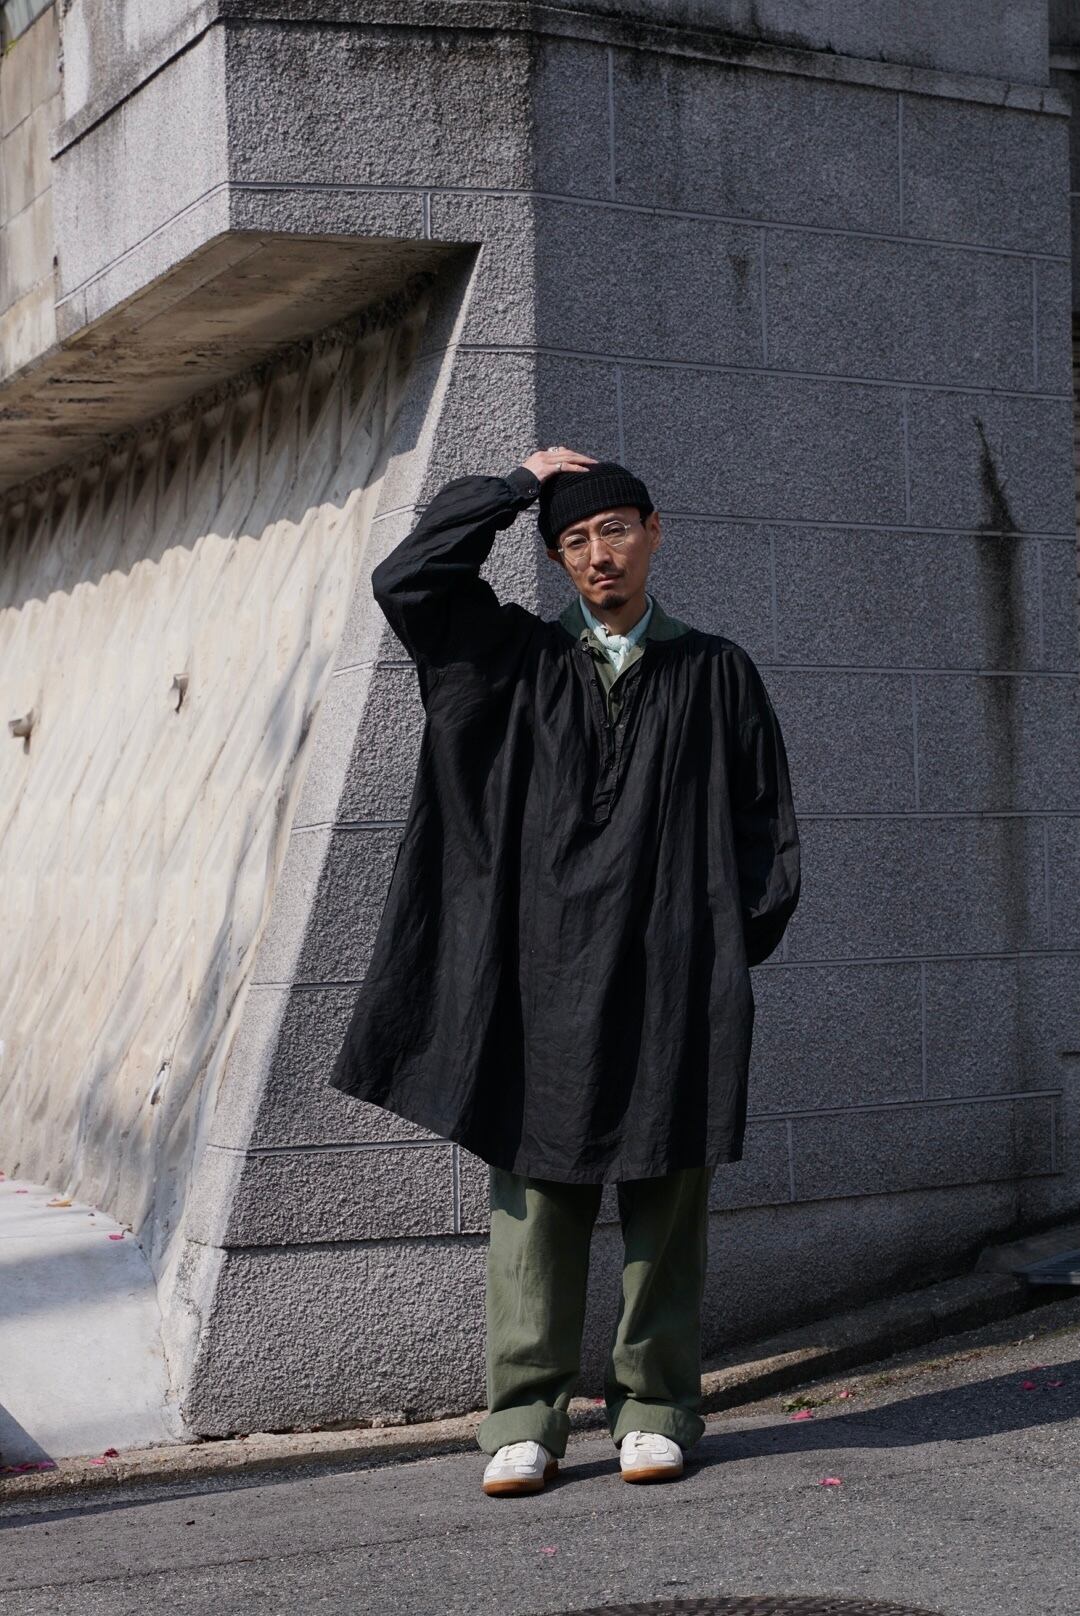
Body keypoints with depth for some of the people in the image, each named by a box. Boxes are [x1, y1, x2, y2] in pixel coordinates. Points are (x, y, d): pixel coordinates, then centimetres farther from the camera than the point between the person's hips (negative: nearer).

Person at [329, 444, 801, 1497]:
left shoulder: (714, 674, 11)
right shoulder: (518, 661, 11)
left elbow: (766, 820, 12)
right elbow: (405, 581, 0)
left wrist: (742, 937, 2)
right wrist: (518, 486, 5)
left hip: (671, 982, 0)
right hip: (543, 979, 0)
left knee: (665, 1201, 3)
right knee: (536, 1194, -1)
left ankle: (655, 1409, 13)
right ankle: (524, 1421, 5)